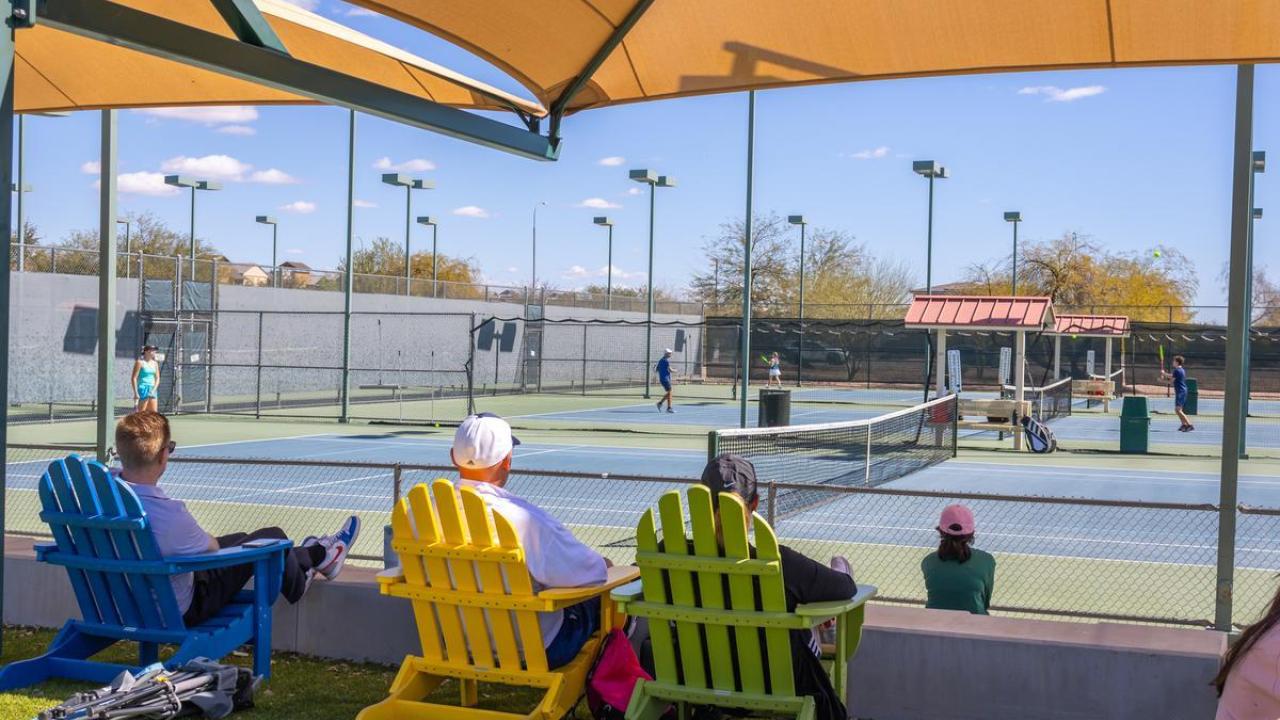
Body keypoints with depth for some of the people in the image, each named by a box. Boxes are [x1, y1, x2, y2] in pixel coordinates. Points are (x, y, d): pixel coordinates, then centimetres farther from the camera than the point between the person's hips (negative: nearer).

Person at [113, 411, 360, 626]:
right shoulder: (170, 513, -39)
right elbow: (211, 548, -18)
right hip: (182, 610, -8)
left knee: (240, 538, 27)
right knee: (272, 538, 6)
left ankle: (314, 555, 53)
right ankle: (319, 556, 41)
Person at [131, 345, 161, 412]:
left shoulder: (155, 363, 12)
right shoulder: (140, 362, -6)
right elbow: (134, 378, -9)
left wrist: (154, 390, -3)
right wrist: (136, 393, -15)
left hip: (152, 390, 6)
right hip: (143, 389, -6)